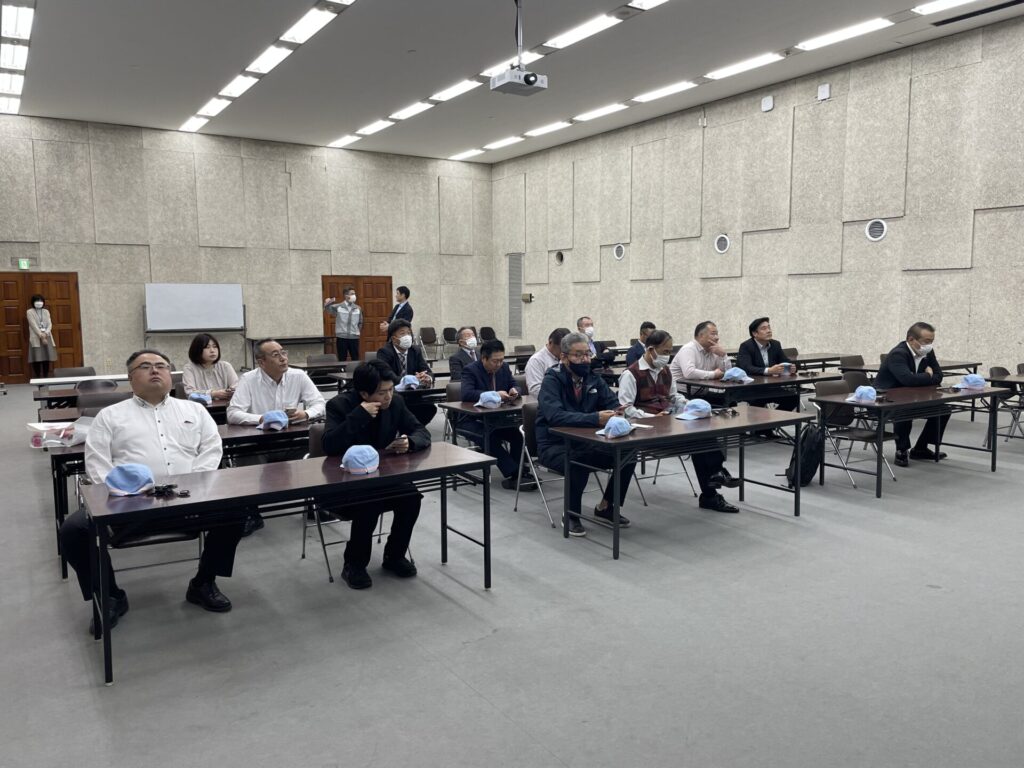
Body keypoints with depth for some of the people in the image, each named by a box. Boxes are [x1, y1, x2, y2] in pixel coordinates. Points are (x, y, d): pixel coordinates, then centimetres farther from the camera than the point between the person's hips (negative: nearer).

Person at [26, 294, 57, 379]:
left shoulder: (46, 311, 15)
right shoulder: (29, 312, 2)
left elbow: (50, 323, 5)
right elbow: (33, 325, -8)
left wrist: (46, 333, -14)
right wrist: (41, 335, -17)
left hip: (47, 337, 4)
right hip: (36, 338, -4)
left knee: (47, 359, 3)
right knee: (37, 359, -7)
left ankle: (46, 378, 8)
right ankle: (37, 378, -4)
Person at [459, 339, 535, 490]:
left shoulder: (504, 367, 4)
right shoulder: (470, 370, -14)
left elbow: (515, 386, 10)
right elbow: (467, 394, -30)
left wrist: (514, 391, -16)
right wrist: (494, 394, -38)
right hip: (472, 420, -5)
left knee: (518, 434, -22)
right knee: (491, 438, -34)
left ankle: (514, 475, -13)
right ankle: (515, 474, -29)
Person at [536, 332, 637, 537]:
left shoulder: (593, 378, 4)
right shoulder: (552, 380, -16)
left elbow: (613, 404, 2)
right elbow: (555, 416, -31)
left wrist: (616, 414, -24)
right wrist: (595, 418, -40)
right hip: (555, 445, -6)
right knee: (579, 462, -36)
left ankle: (605, 508, 8)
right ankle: (571, 514, -10)